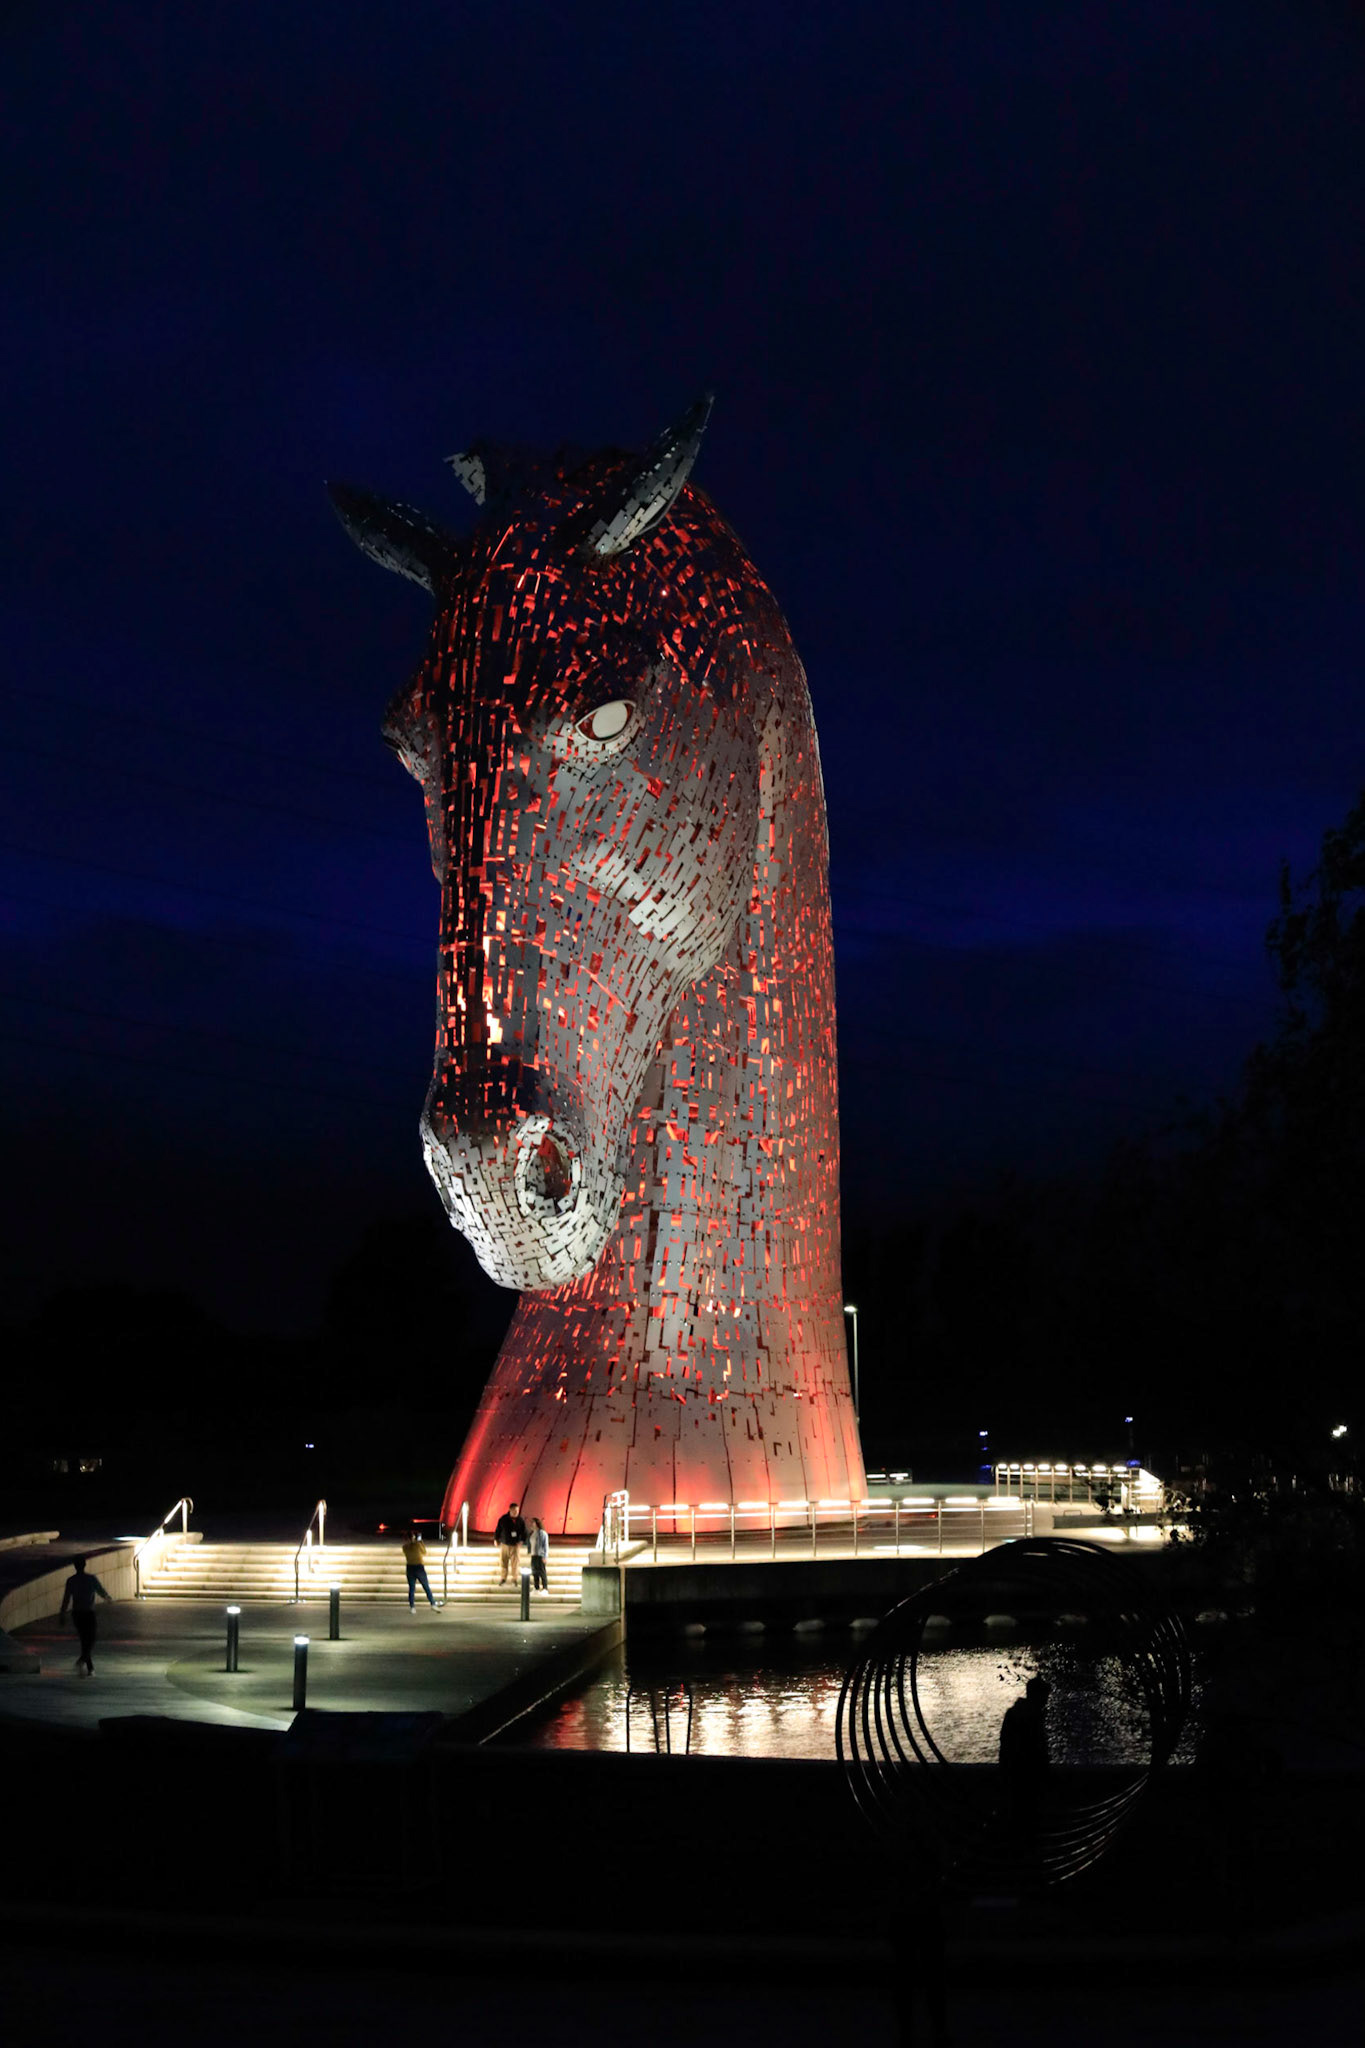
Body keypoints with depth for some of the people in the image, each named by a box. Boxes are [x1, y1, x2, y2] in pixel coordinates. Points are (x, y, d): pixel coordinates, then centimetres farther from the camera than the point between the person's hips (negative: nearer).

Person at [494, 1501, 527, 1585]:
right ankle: (503, 1579, 16)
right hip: (504, 1544, 1)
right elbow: (498, 1530, 6)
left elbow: (524, 1532, 2)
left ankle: (514, 1580, 8)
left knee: (514, 1564, -4)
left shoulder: (520, 1521, -2)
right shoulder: (503, 1519, -2)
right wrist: (496, 1540, 5)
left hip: (515, 1545, -1)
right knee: (503, 1563, 3)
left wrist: (521, 1541, -11)